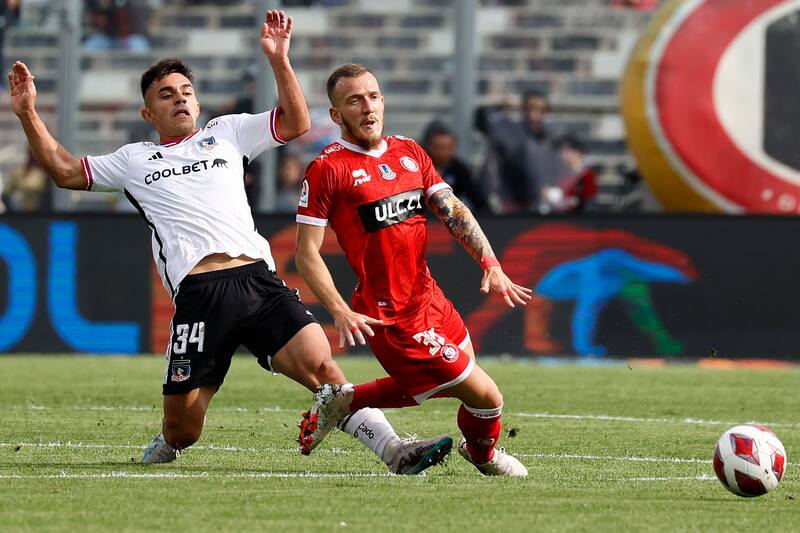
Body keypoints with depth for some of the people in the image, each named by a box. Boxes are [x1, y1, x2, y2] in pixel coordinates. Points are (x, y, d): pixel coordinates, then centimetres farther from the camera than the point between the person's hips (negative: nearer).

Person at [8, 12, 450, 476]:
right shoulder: (134, 160, 22)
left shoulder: (226, 133, 23)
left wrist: (279, 60, 9)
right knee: (182, 428, 0)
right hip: (198, 293, -1)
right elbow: (65, 171, 26)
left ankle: (392, 449, -20)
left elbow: (296, 123, 18)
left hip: (258, 278, 1)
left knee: (321, 366, -17)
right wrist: (29, 114, 18)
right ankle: (166, 449, 34)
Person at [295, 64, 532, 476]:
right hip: (391, 316, -8)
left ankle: (342, 402, 31)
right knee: (484, 395, -1)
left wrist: (490, 263, -8)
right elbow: (307, 254, -11)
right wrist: (340, 312, -23)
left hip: (429, 298, 8)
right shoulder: (328, 169, -11)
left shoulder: (409, 152, 10)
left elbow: (453, 212, 7)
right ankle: (483, 454, 32)